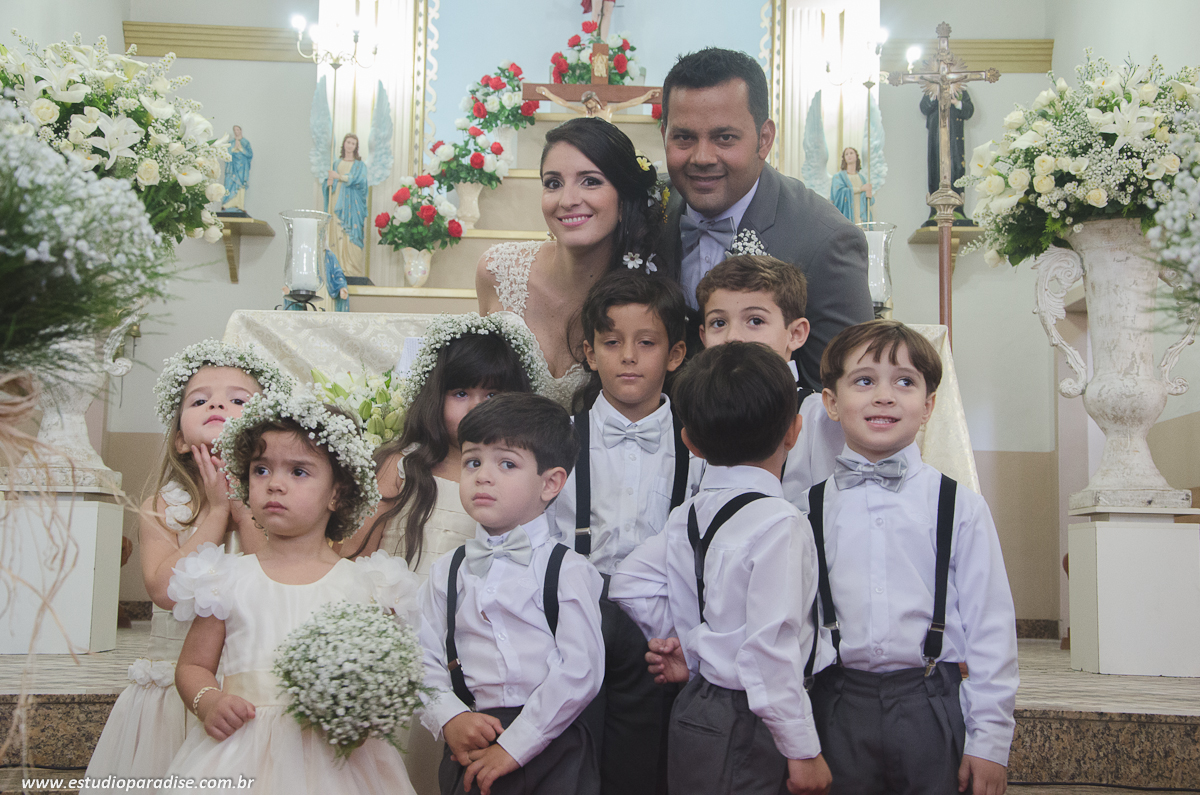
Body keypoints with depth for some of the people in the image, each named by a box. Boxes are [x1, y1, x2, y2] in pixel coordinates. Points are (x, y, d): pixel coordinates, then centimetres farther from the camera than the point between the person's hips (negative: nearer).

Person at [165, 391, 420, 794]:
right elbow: (193, 665, 12)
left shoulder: (366, 584, 3)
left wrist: (367, 705, -13)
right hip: (243, 754, 1)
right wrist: (208, 701, -8)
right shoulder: (227, 579, 6)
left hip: (335, 756, 0)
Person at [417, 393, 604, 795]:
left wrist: (514, 745, -14)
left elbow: (580, 670, -12)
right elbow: (426, 660, 6)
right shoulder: (447, 573, 8)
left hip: (549, 747, -3)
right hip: (470, 749, 3)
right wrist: (450, 718, -12)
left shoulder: (567, 570, -6)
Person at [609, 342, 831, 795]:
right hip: (743, 736, -8)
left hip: (693, 710, 8)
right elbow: (771, 649, -22)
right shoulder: (778, 523, -19)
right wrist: (803, 750, -15)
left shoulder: (689, 514, 4)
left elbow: (629, 583, 13)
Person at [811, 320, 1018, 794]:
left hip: (933, 707, -1)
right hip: (840, 709, 1)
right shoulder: (810, 509, 2)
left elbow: (991, 628, -1)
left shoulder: (961, 508, -2)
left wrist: (990, 741, -3)